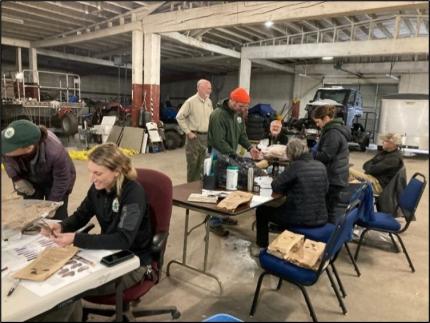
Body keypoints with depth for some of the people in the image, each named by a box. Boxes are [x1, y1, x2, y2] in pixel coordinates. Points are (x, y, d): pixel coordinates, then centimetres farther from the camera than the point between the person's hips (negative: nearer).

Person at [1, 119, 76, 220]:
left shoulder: (55, 152, -43)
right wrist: (16, 178, -4)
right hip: (30, 181, 4)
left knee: (57, 217, -3)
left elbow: (61, 180, -23)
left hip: (54, 181, -4)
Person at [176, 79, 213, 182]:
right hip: (194, 136, -6)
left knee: (203, 164, 11)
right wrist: (188, 132, -11)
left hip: (206, 137, 6)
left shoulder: (209, 102, 10)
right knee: (192, 163, 2)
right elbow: (179, 117, -9)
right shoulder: (191, 102, -10)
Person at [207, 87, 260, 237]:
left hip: (231, 155, 8)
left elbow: (242, 133, 12)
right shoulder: (218, 115, -22)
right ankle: (214, 222, 8)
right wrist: (235, 156, -28)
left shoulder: (238, 113, 5)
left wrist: (250, 147, -6)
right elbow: (219, 142, -25)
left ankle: (223, 215, 29)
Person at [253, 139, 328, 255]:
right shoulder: (321, 166, 1)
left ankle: (262, 247, 28)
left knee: (261, 211, 15)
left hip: (301, 219, -7)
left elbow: (276, 186, -12)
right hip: (320, 218, 7)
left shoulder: (295, 166, -17)